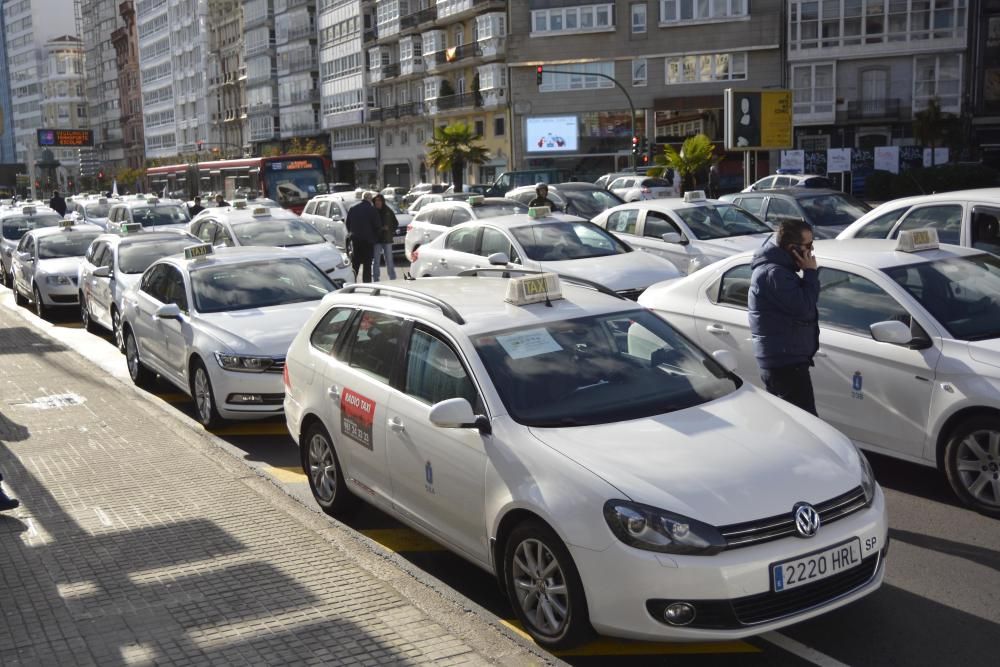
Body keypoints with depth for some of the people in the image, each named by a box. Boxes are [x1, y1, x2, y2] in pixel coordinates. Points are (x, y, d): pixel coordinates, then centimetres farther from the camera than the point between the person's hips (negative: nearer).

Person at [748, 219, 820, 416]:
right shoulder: (774, 273, -20)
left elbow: (800, 302, 19)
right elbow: (804, 309, -22)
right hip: (786, 362, -11)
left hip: (778, 360, 11)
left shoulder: (779, 267, 14)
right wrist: (810, 272, -15)